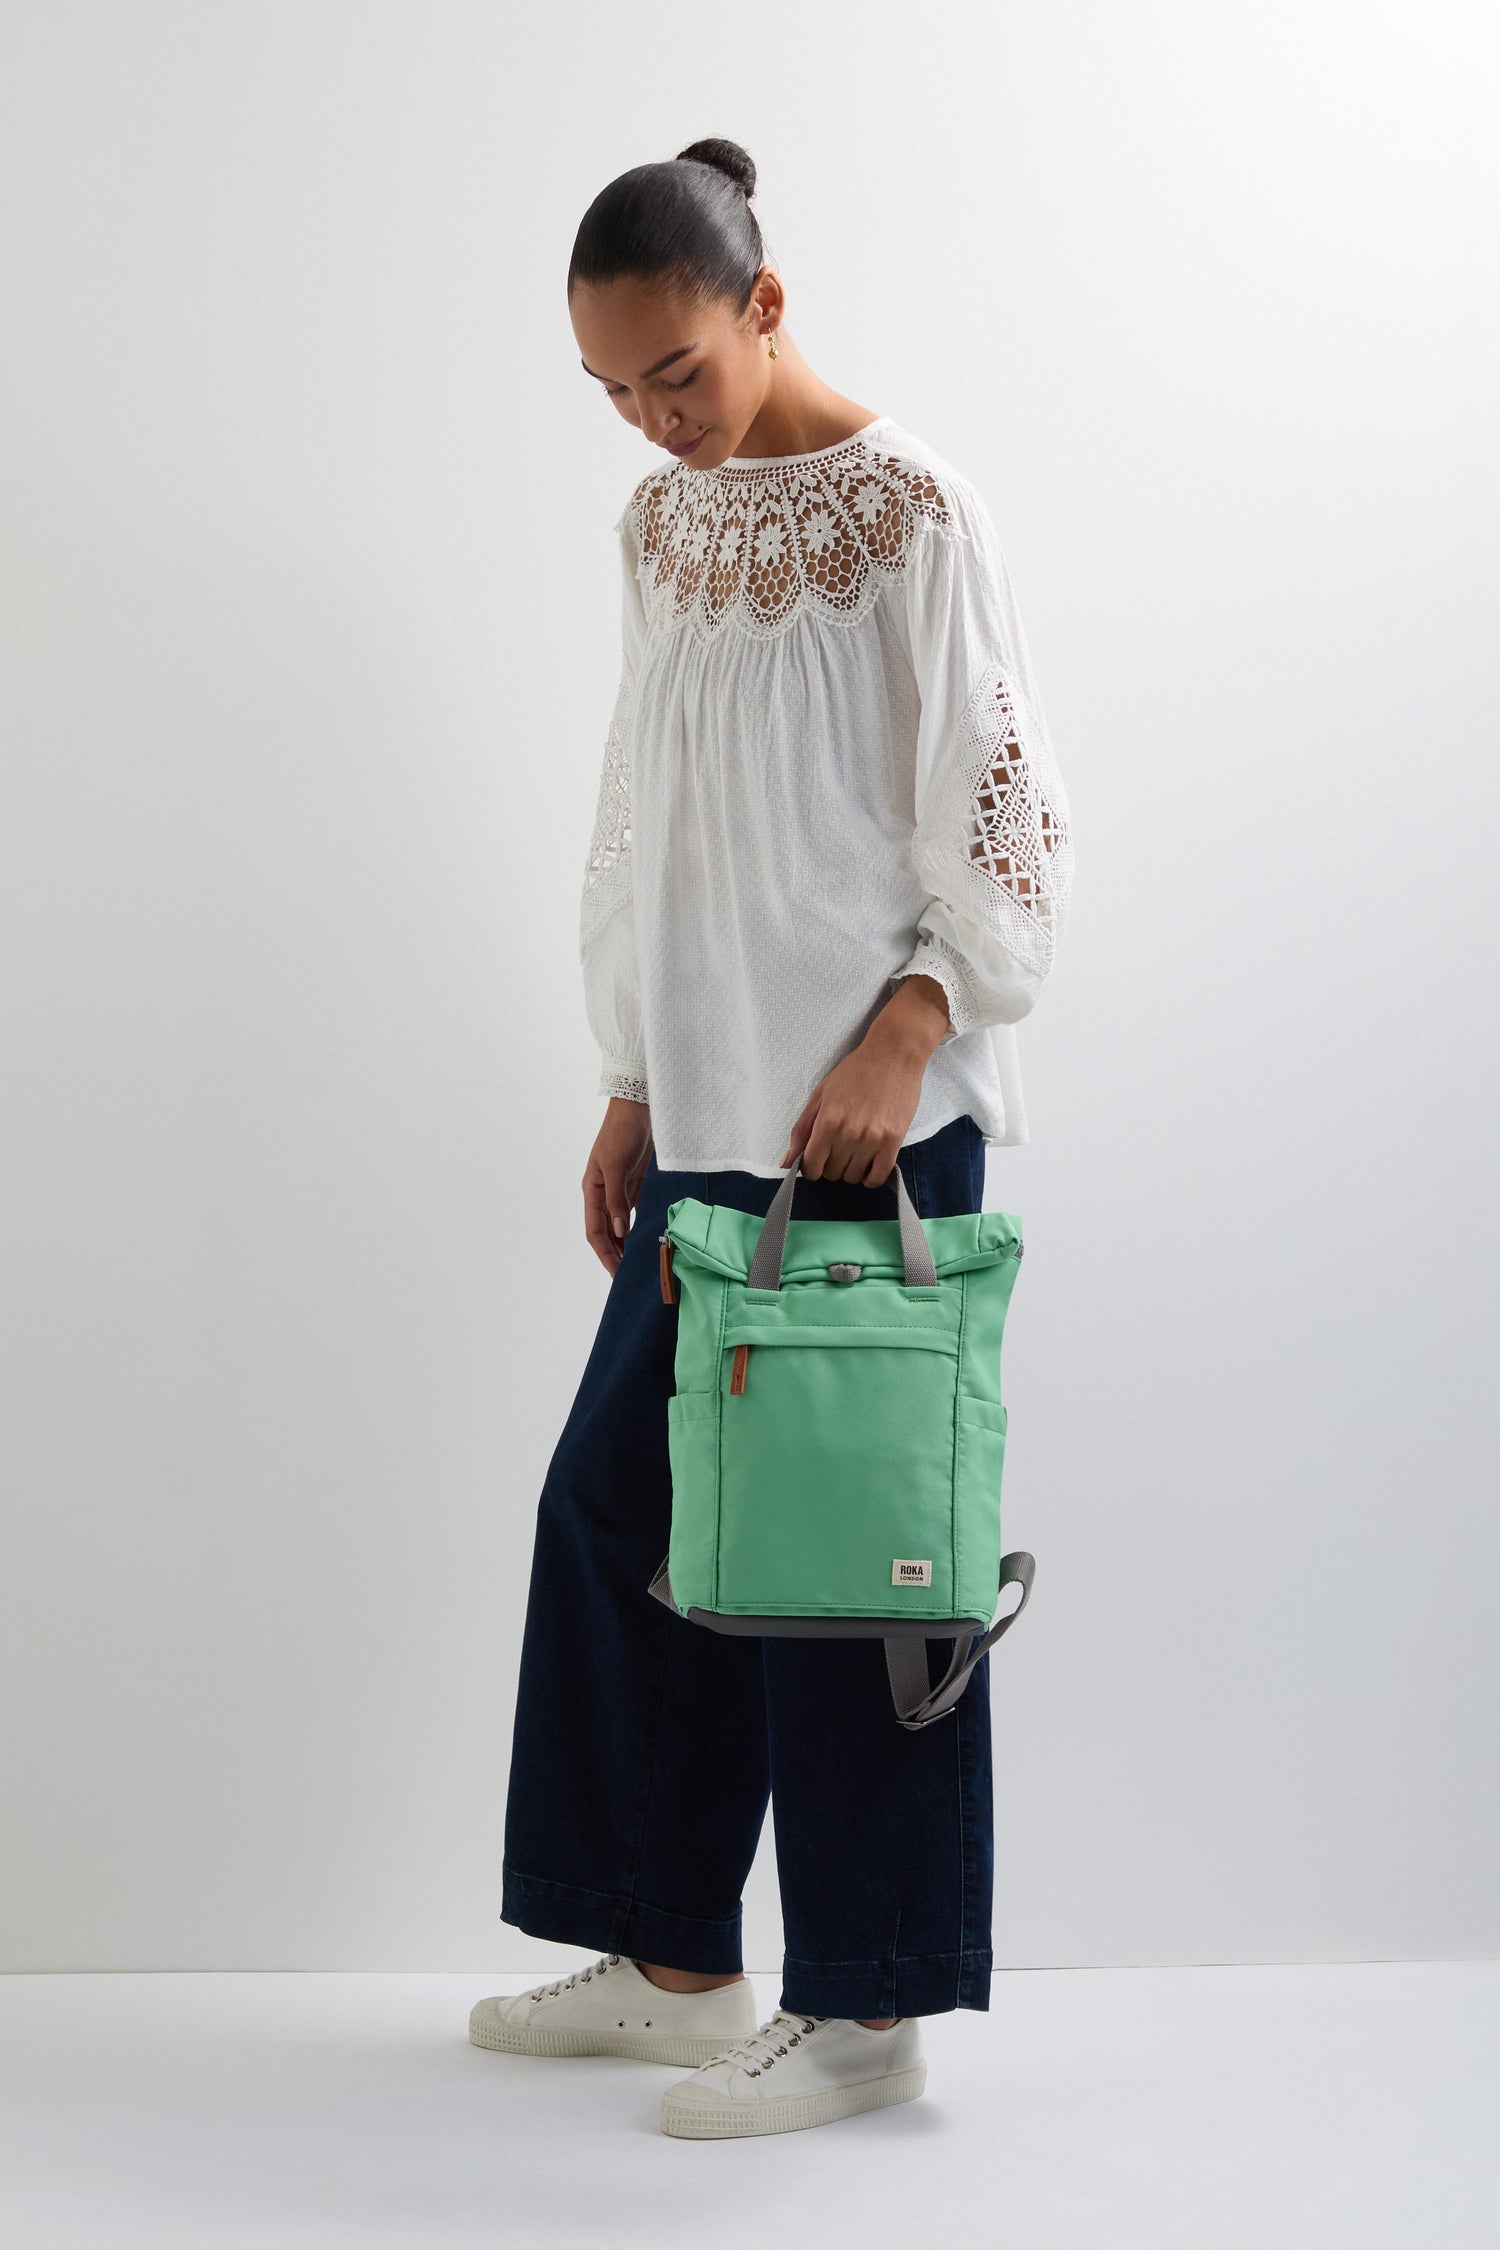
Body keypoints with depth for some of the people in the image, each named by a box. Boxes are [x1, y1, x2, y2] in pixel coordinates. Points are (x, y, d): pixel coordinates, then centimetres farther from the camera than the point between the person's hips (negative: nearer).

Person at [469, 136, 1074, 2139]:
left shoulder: (905, 511, -8)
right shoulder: (664, 523, 14)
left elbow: (1008, 818, -11)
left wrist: (901, 1036, -21)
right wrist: (633, 1088, 17)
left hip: (869, 1119, -8)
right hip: (711, 1122, 8)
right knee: (616, 1504, 10)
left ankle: (870, 2007, 8)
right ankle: (672, 1958, 22)